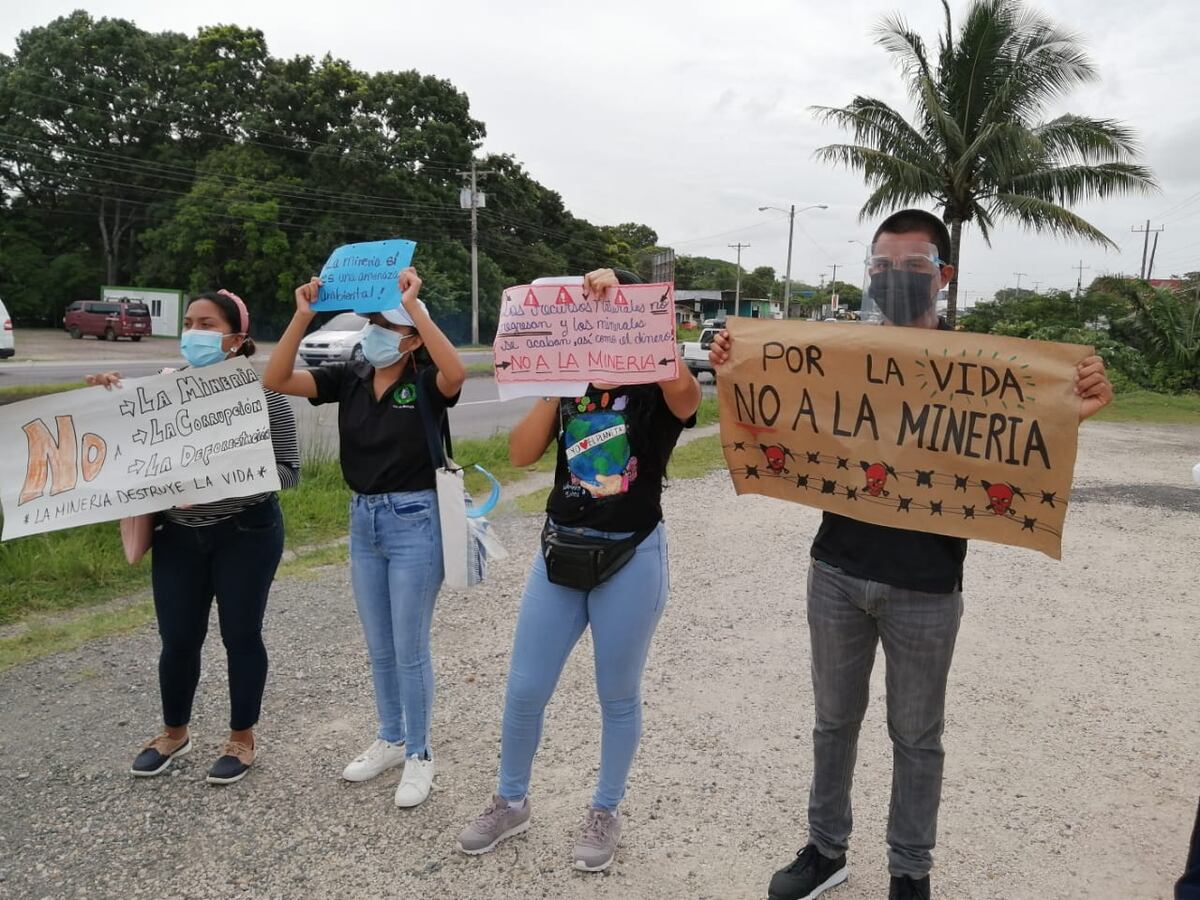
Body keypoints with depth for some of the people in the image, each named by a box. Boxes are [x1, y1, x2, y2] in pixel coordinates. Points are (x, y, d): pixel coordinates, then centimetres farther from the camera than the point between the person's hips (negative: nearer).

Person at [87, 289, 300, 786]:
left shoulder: (262, 392, -12)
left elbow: (288, 471, -14)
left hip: (245, 533, -4)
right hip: (177, 535, 4)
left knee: (240, 635, 8)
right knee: (178, 639, 12)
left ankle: (243, 739, 27)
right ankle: (174, 733, 36)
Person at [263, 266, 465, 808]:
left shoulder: (426, 384, -11)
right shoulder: (350, 379, 2)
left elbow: (456, 372, -35)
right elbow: (276, 380, -8)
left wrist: (414, 304, -33)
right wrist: (303, 315, -17)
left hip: (414, 523, -5)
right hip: (362, 521, 6)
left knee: (410, 649, 4)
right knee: (379, 649, 18)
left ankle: (419, 754, 23)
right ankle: (390, 739, 37)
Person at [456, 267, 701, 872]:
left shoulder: (660, 390, -7)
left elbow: (683, 384, -33)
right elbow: (521, 454, -3)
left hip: (631, 558, -4)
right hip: (559, 551, 4)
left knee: (618, 696, 12)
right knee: (524, 690, 10)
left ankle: (605, 813, 34)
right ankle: (511, 802, 34)